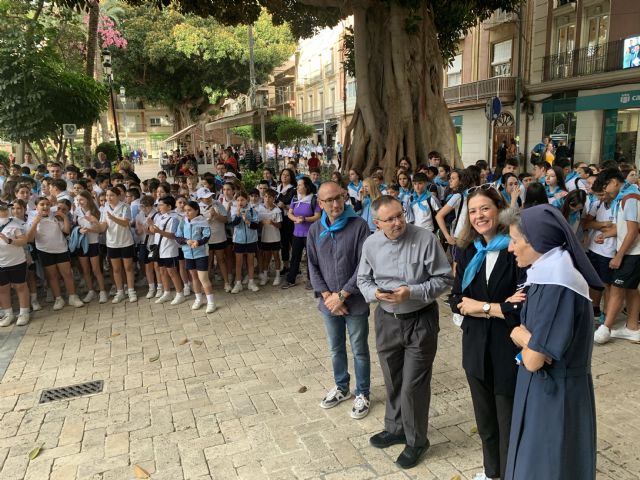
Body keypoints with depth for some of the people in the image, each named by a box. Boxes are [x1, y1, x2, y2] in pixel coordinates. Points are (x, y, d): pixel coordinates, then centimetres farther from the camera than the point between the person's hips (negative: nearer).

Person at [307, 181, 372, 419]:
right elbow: (313, 266, 3)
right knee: (336, 349, 20)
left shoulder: (359, 225, -12)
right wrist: (327, 296, -9)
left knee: (359, 351, 11)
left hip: (355, 302, -4)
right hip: (329, 303, 4)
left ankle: (362, 393, 30)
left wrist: (342, 295, -15)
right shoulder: (315, 230, 1)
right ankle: (341, 387, 41)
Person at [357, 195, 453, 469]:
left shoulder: (425, 239, -17)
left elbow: (444, 278, -12)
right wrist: (374, 292, -15)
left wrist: (412, 292, -24)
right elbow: (363, 279, 7)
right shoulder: (371, 244, -4)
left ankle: (416, 441, 27)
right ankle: (395, 428, 43)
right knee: (392, 382, 19)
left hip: (420, 321, -4)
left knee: (413, 385, 3)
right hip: (386, 320, 4)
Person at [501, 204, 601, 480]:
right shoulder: (547, 273, 1)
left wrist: (522, 337, -7)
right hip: (546, 386, 8)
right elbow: (527, 331, 7)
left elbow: (533, 360, -27)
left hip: (553, 394, -8)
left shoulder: (556, 287, -28)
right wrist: (527, 338, -15)